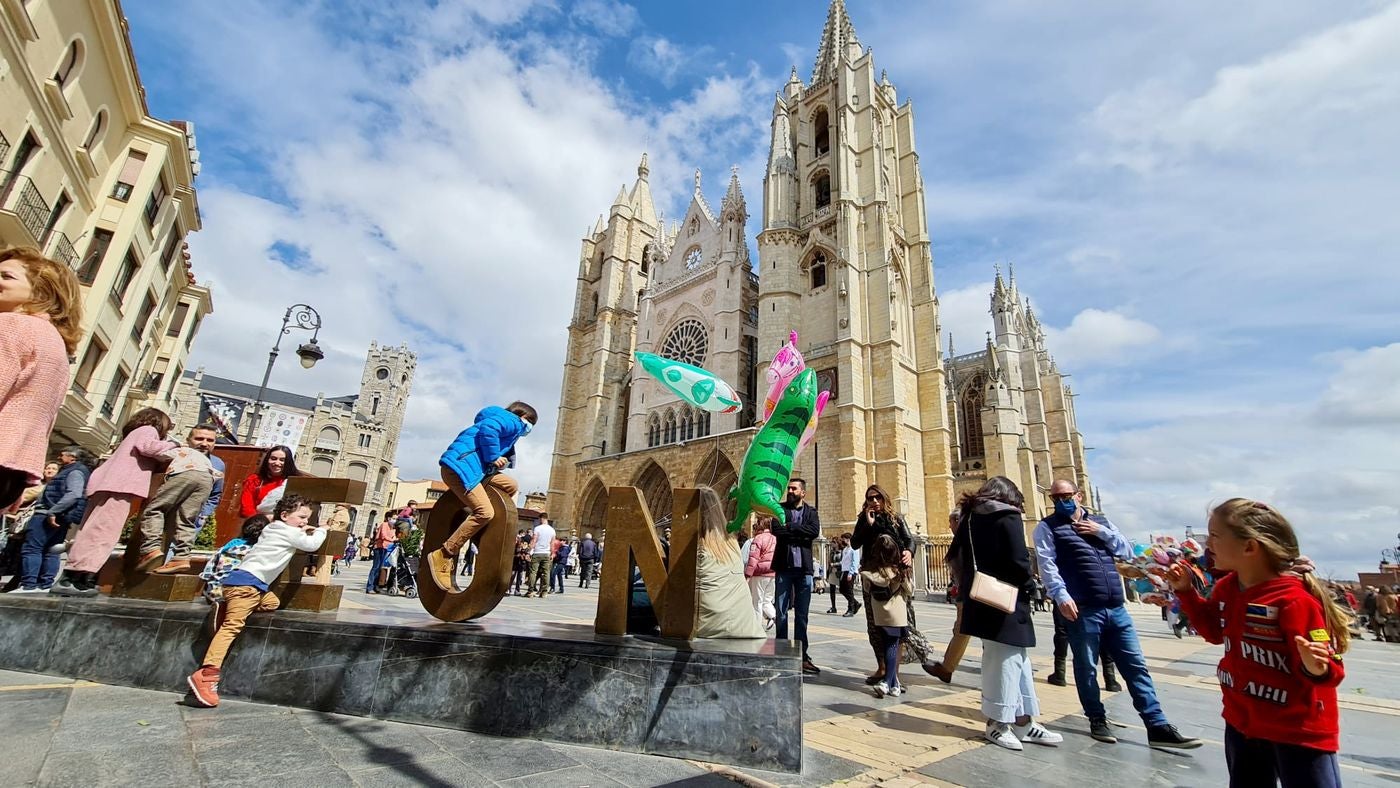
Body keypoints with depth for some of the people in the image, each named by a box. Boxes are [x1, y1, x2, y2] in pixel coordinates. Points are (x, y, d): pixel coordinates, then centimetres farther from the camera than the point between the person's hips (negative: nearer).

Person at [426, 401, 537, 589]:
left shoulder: (509, 426, 29)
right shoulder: (513, 421, -1)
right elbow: (488, 428, -20)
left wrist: (499, 461, 10)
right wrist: (493, 457, -12)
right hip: (461, 466, -10)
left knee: (511, 486, 12)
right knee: (485, 512, -21)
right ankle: (443, 556, -15)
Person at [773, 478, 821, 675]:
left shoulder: (811, 512, 10)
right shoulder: (780, 509, 6)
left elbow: (815, 531, -9)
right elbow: (776, 529, -11)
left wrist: (790, 528, -10)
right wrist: (800, 533, -10)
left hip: (804, 568, 1)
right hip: (784, 566, -1)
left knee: (802, 614, 7)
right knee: (781, 612, 2)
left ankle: (802, 655, 15)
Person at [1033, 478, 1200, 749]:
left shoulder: (1101, 522, 17)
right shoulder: (1047, 527, -1)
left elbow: (1126, 551, 12)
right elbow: (1047, 565, -11)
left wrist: (1101, 532, -2)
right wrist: (1061, 596, -22)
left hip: (1116, 608, 5)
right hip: (1082, 610, -4)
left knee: (1136, 666, 8)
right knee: (1087, 668, 5)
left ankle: (1157, 727, 16)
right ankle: (1097, 720, 21)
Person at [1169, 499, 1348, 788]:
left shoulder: (1295, 599, -26)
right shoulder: (1226, 588, -2)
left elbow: (1328, 670, -22)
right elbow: (1215, 631, 12)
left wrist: (1316, 668, -45)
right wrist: (1186, 591, 5)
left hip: (1298, 731, -7)